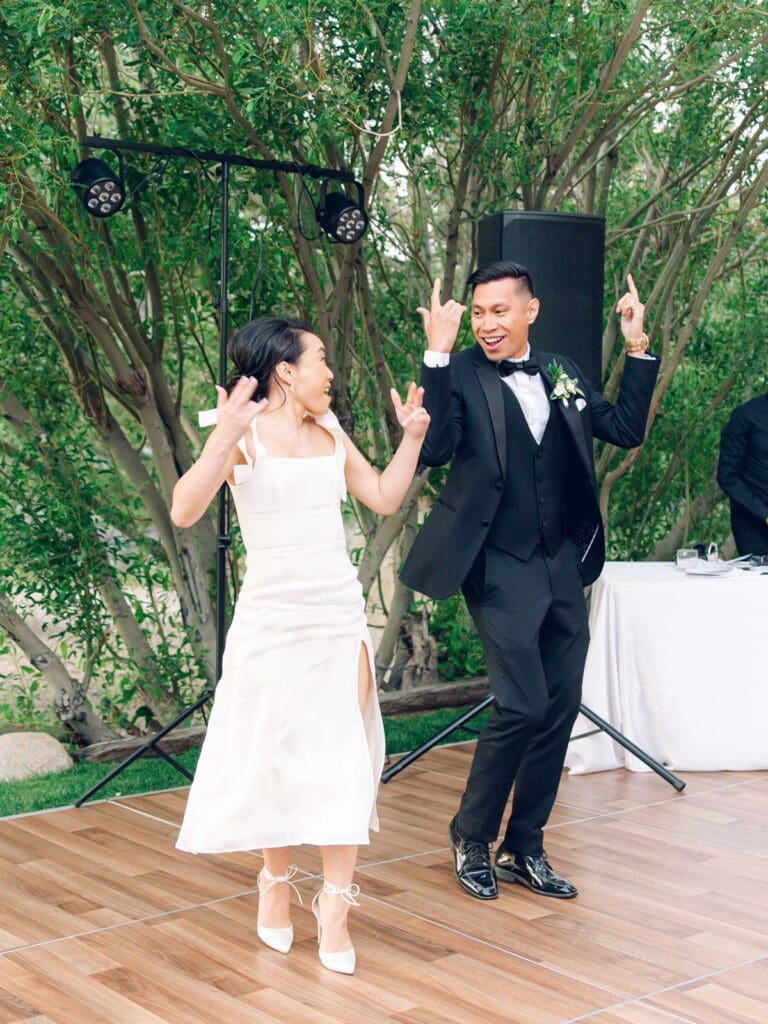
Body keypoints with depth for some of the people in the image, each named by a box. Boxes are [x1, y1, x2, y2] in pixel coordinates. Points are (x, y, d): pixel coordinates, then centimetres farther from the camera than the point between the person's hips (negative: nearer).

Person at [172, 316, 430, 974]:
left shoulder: (331, 435, 8)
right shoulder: (246, 436, -9)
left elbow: (385, 498, 18)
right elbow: (185, 511, -22)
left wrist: (412, 436, 9)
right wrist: (224, 437, -32)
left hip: (341, 616, 4)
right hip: (273, 618, -4)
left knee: (344, 758, 0)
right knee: (278, 754, 7)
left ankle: (335, 905, 7)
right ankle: (276, 881, 29)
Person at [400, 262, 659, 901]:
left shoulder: (563, 374, 11)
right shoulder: (461, 375, -7)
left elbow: (626, 430, 14)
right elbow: (433, 449, -22)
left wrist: (638, 350, 8)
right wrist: (438, 355, -27)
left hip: (563, 566, 6)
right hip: (501, 567, -6)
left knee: (560, 708, 9)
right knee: (523, 705, -12)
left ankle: (524, 849, 23)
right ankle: (472, 839, 12)